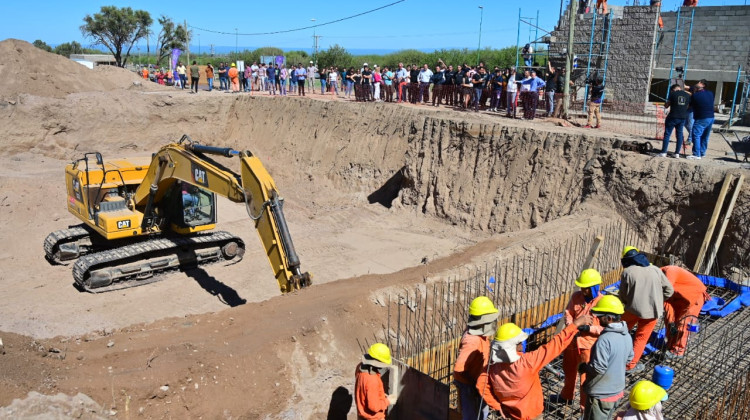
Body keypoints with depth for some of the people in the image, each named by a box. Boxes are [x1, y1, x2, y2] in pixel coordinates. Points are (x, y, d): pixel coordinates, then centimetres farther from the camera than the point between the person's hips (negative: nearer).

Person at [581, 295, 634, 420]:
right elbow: (629, 358, 15)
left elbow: (598, 368, -29)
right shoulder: (626, 336, -1)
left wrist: (584, 367, -11)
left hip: (600, 394, -8)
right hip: (617, 390, 8)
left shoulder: (604, 339, -29)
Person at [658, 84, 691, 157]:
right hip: (683, 117, 5)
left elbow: (666, 106, -3)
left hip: (673, 117, -5)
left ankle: (663, 152, -3)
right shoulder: (688, 95, 8)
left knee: (667, 134, 0)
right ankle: (677, 153, 11)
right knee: (680, 135, 11)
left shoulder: (673, 94, -7)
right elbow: (688, 106, 15)